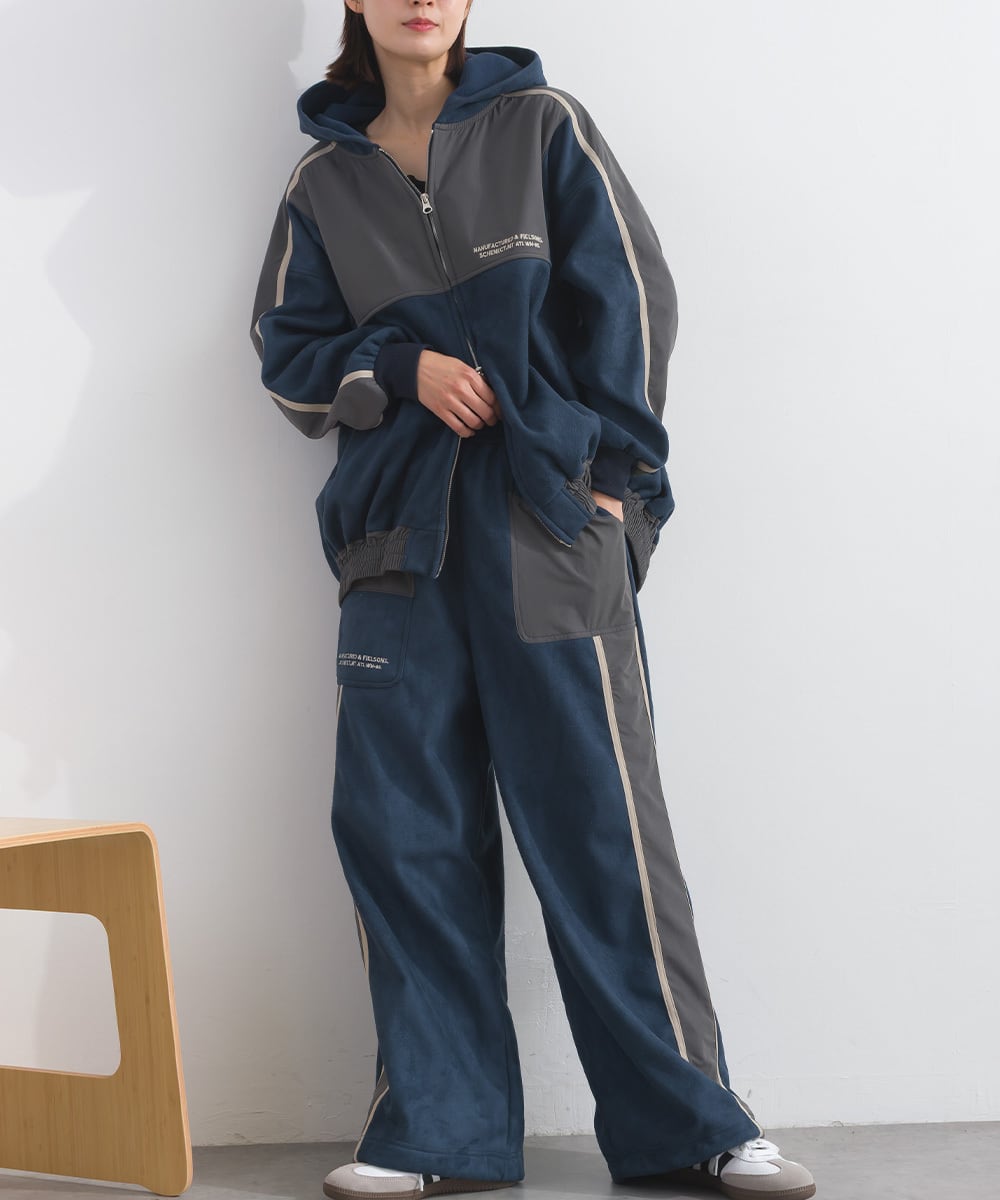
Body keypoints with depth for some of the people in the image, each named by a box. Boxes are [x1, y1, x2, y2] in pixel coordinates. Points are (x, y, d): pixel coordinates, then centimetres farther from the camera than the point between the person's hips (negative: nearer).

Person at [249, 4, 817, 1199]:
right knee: (402, 830, -2)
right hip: (399, 532, 3)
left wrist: (607, 470, -6)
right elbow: (289, 355, 12)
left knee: (598, 818, -5)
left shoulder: (542, 127, 8)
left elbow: (629, 299, 3)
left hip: (549, 528, -2)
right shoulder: (323, 180, 14)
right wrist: (405, 368, -6)